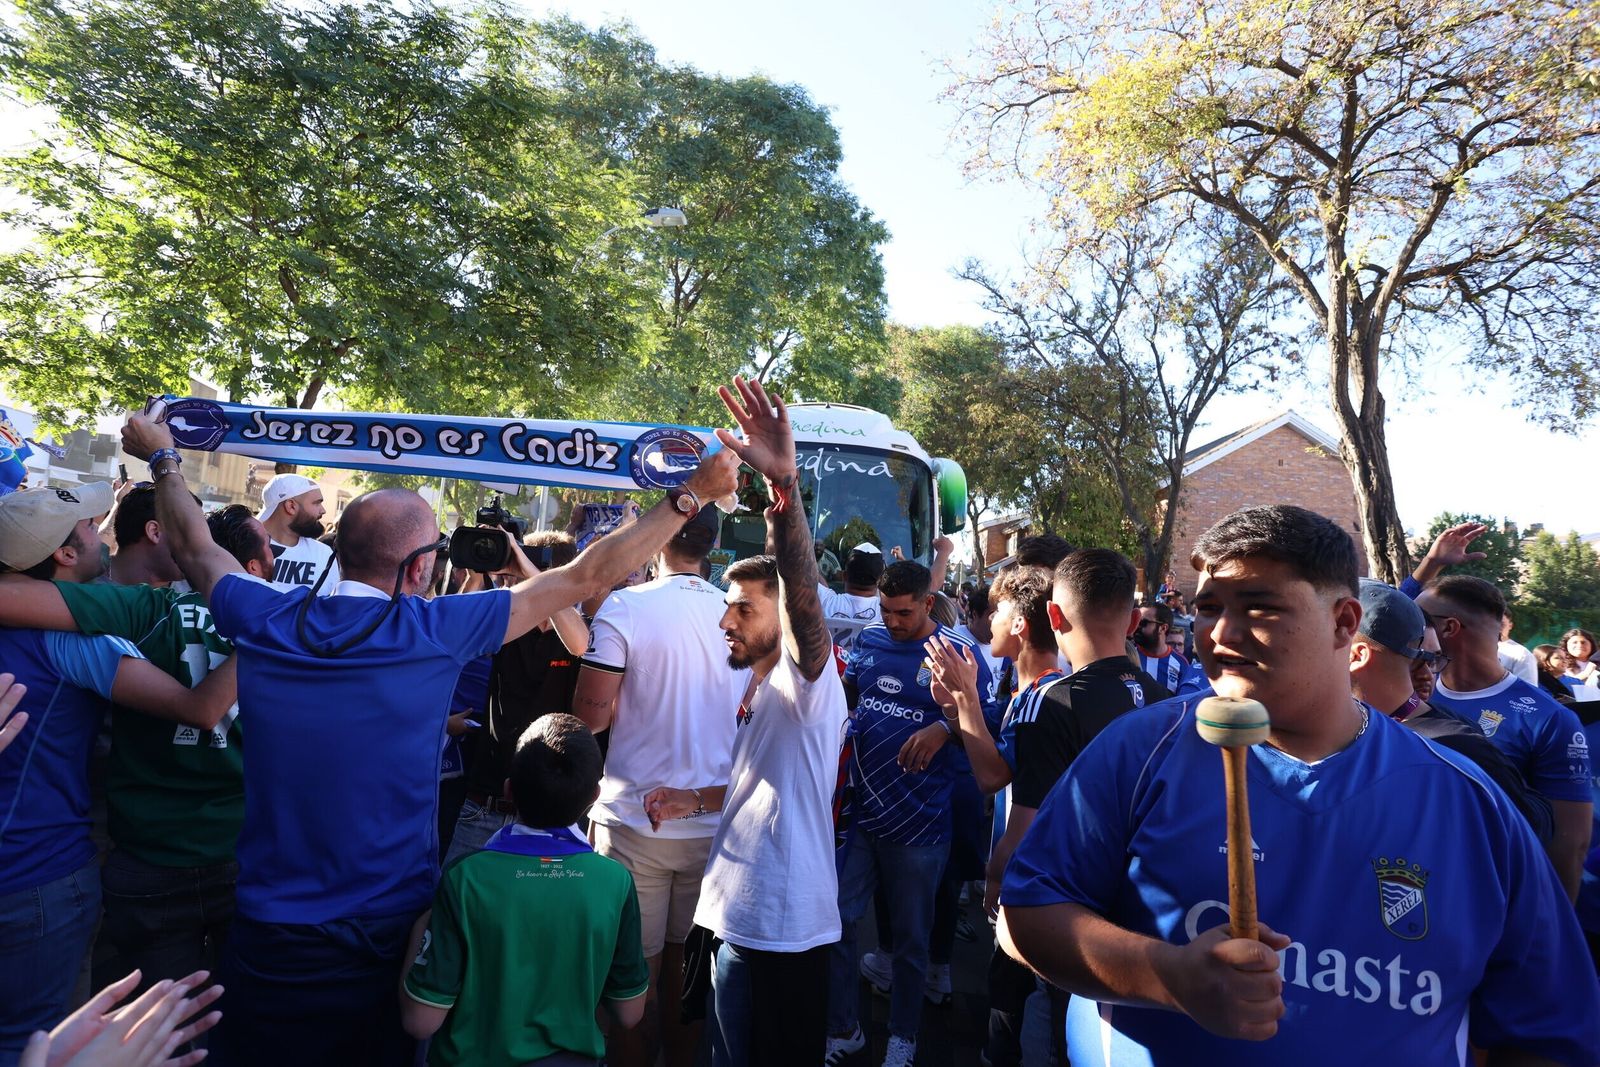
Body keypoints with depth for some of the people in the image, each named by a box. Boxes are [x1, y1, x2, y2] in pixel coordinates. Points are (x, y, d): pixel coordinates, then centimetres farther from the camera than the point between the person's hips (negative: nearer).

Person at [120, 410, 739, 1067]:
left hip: (271, 937, 3)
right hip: (386, 933, -3)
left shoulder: (266, 621, -8)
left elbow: (195, 550, 14)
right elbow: (586, 577, -13)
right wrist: (691, 495, -5)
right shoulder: (435, 631, -18)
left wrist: (163, 459, 31)